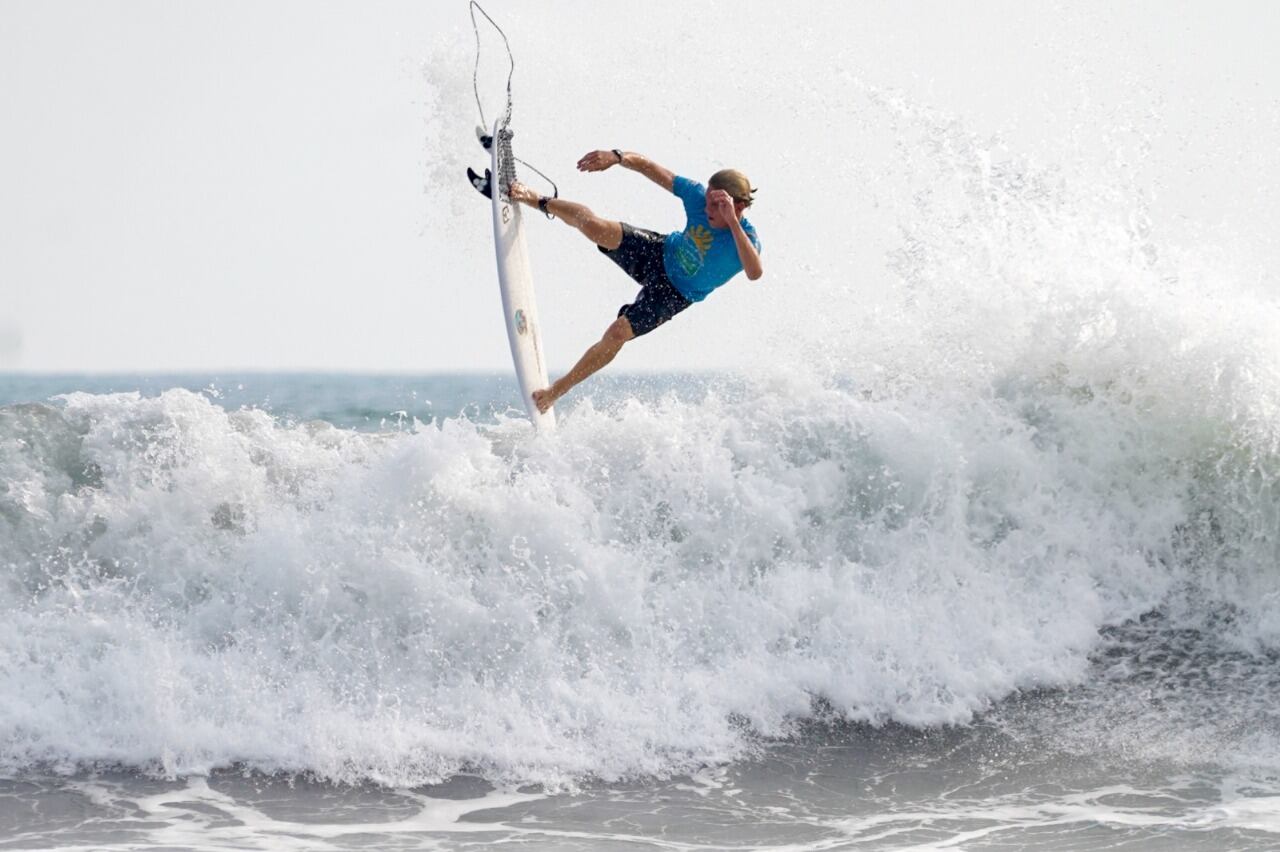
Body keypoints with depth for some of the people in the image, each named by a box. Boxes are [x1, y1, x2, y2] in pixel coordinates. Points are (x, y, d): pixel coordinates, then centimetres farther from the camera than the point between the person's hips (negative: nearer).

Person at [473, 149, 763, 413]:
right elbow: (647, 166, -13)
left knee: (617, 333, -18)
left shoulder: (745, 237, -33)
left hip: (675, 293, -4)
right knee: (592, 225, -13)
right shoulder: (698, 195, -21)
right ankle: (531, 198, 13)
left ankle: (557, 390, -1)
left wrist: (731, 222, -61)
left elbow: (755, 272, -57)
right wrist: (616, 157, -32)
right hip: (661, 253, 4)